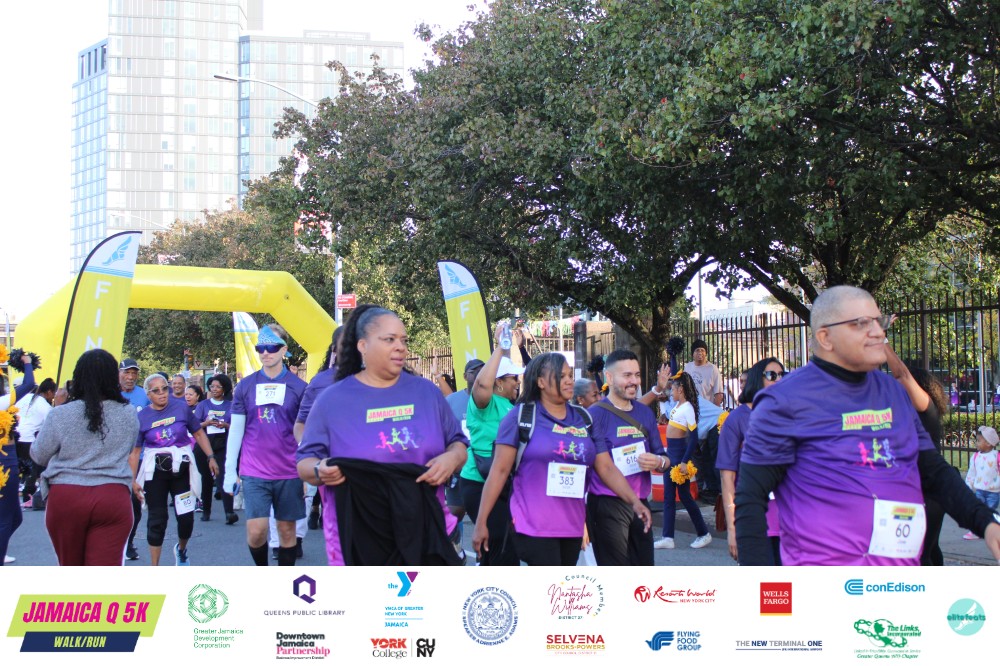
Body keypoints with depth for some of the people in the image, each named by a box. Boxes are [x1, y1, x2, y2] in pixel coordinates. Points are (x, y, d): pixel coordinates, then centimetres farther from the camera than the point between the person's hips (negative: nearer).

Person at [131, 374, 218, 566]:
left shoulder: (181, 408, -1)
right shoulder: (142, 417, -1)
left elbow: (199, 433, 7)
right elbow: (134, 451, 1)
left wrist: (210, 457, 1)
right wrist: (133, 479, -2)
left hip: (181, 469, 0)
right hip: (154, 472, 0)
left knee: (186, 517, 0)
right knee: (156, 520, 4)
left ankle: (181, 549, 33)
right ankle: (154, 567, 16)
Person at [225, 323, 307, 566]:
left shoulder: (299, 387, 0)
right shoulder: (245, 386, 3)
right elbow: (236, 430, 6)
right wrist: (230, 470, 3)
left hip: (289, 473, 0)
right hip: (254, 473, 0)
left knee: (287, 529, 7)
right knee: (256, 530, -6)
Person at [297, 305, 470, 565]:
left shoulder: (427, 392, 8)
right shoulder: (332, 400, 1)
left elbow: (458, 443, 13)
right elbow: (305, 462, 3)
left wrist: (451, 459, -11)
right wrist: (321, 471, -21)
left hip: (428, 531, 2)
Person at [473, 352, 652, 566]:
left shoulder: (583, 418, 10)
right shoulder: (521, 416, -4)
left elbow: (606, 468, 8)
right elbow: (499, 471, -5)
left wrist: (634, 501, -7)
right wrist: (481, 521, -8)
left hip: (573, 526, 5)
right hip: (534, 526, -5)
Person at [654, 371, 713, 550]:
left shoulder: (687, 408, -17)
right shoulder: (677, 405, 8)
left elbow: (694, 437, -21)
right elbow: (677, 378, 28)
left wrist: (684, 462, -23)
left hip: (679, 453, -9)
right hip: (670, 453, 9)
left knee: (684, 495, 0)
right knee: (668, 496, 7)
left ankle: (704, 534, 14)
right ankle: (668, 538, 8)